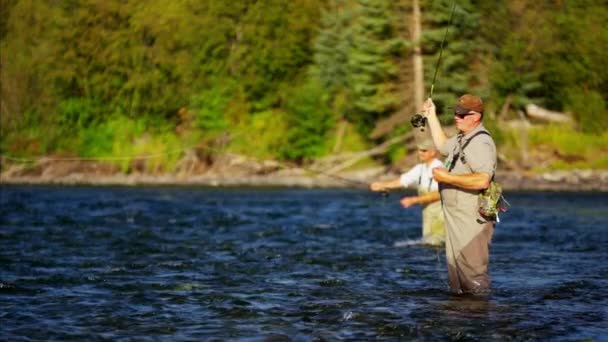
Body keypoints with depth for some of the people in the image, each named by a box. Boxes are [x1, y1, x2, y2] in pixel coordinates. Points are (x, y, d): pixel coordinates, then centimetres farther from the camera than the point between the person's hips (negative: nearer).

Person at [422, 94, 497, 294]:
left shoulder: (481, 143, -18)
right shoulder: (462, 139, 15)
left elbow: (482, 180, -31)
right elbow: (443, 146, 37)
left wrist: (447, 178, -24)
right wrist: (432, 117, 30)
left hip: (472, 220, -11)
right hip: (456, 218, 11)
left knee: (472, 273, -10)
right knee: (455, 269, 18)